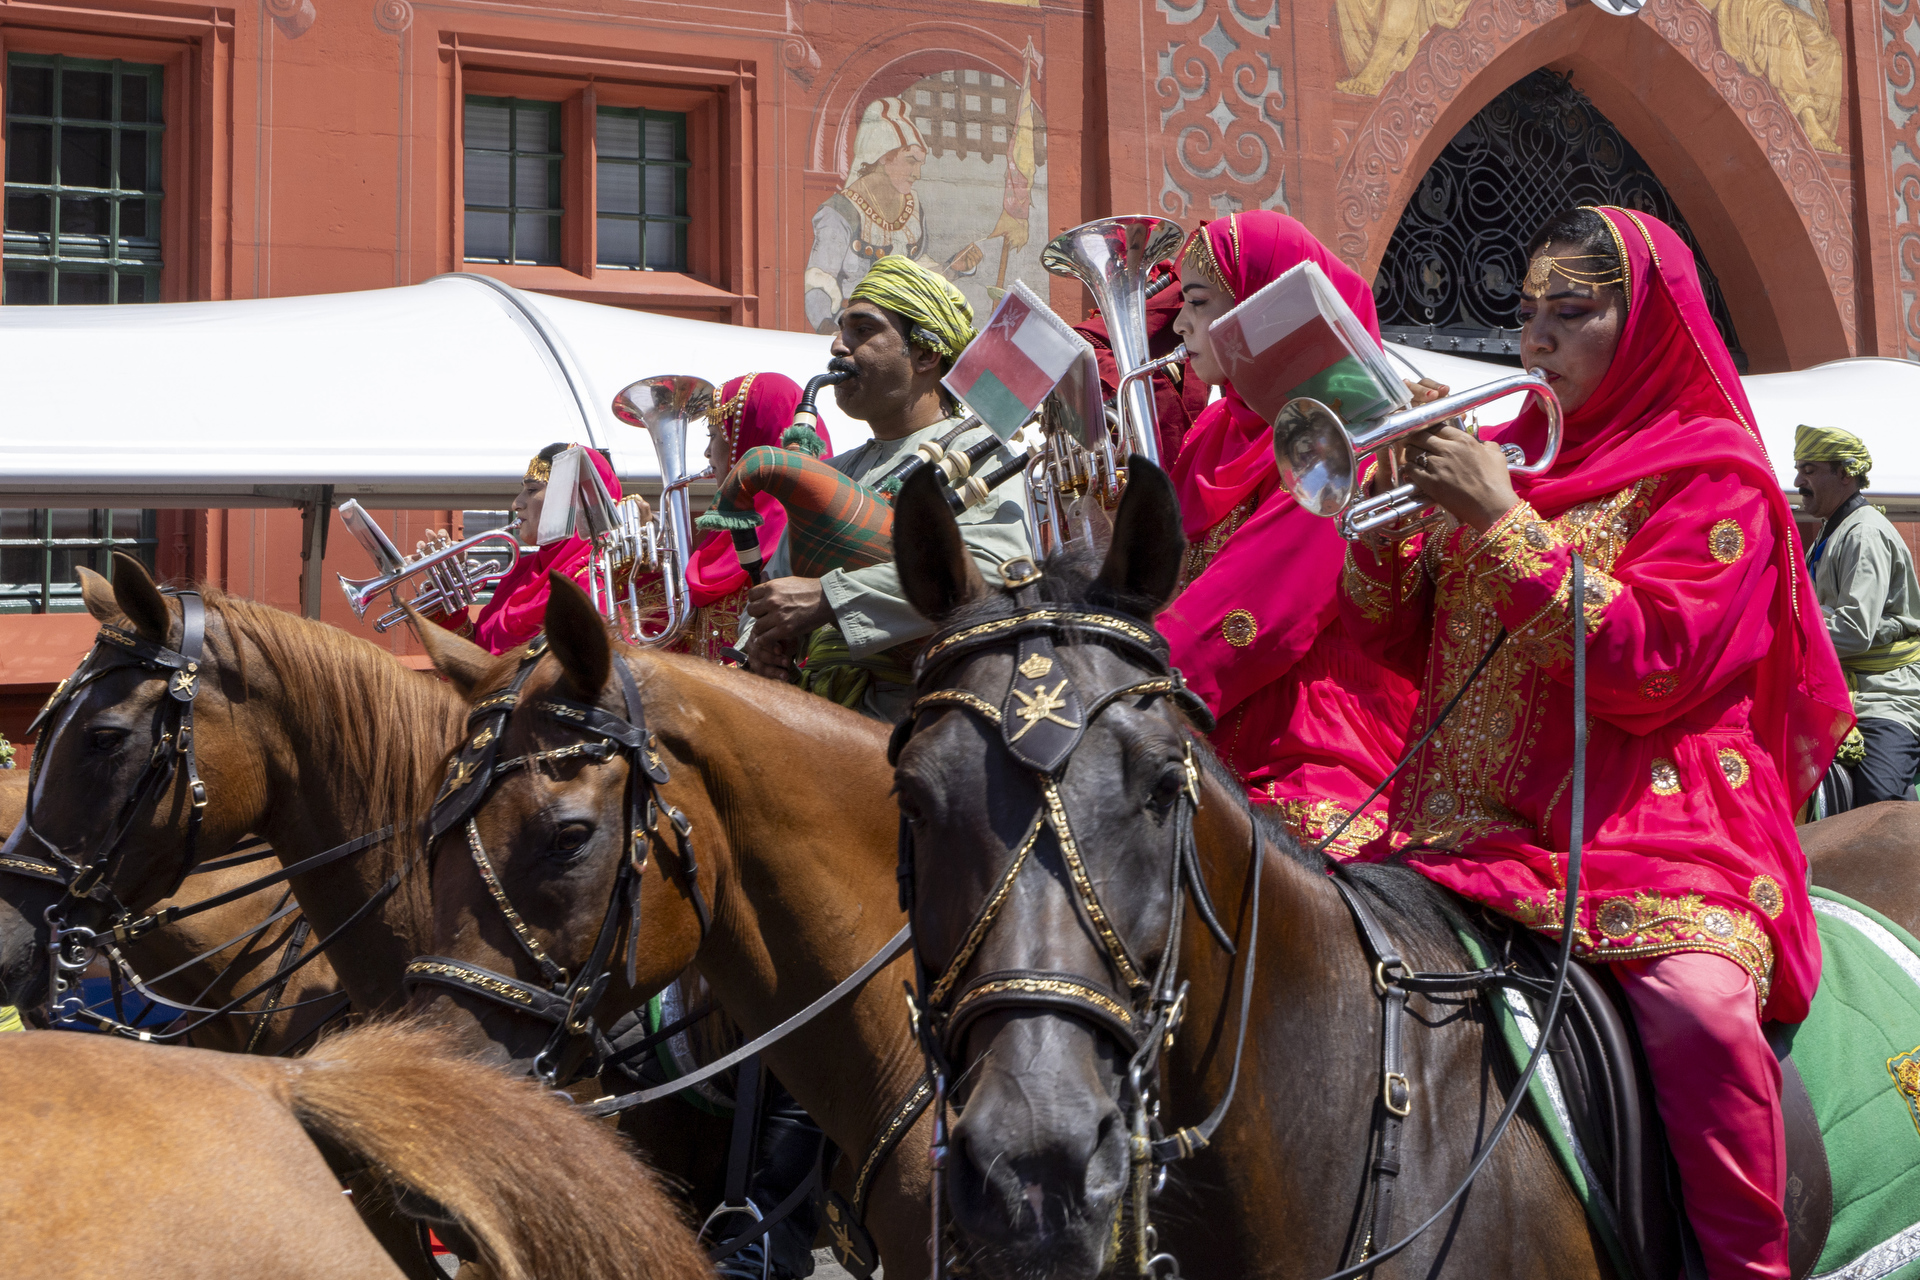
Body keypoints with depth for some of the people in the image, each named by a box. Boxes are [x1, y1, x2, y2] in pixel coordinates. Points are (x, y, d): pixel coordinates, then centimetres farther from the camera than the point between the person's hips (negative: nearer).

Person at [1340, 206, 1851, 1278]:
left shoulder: (1712, 475, -1)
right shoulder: (1505, 454, 15)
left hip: (1650, 823, -5)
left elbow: (1644, 673, -16)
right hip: (1473, 818, 6)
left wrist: (1502, 519, -18)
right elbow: (1403, 644, 13)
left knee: (1700, 1008, -33)